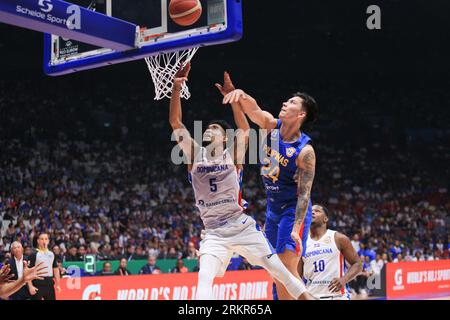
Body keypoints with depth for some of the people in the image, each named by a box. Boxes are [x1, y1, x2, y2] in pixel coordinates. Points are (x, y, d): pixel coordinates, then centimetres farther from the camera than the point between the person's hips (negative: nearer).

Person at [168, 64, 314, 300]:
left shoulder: (232, 154, -2)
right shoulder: (194, 154, 4)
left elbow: (245, 128, -20)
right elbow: (175, 122, -5)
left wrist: (232, 96, -32)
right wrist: (176, 88, -17)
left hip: (242, 227, -1)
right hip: (214, 233, 1)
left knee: (278, 270, 2)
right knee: (204, 280, -18)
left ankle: (305, 296, 19)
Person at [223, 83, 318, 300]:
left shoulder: (305, 151, -20)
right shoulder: (270, 126, -3)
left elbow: (304, 193, -21)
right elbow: (253, 109, -21)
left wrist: (296, 228, -30)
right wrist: (241, 95, -45)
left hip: (293, 210, -7)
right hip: (272, 208, 7)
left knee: (287, 269, -16)